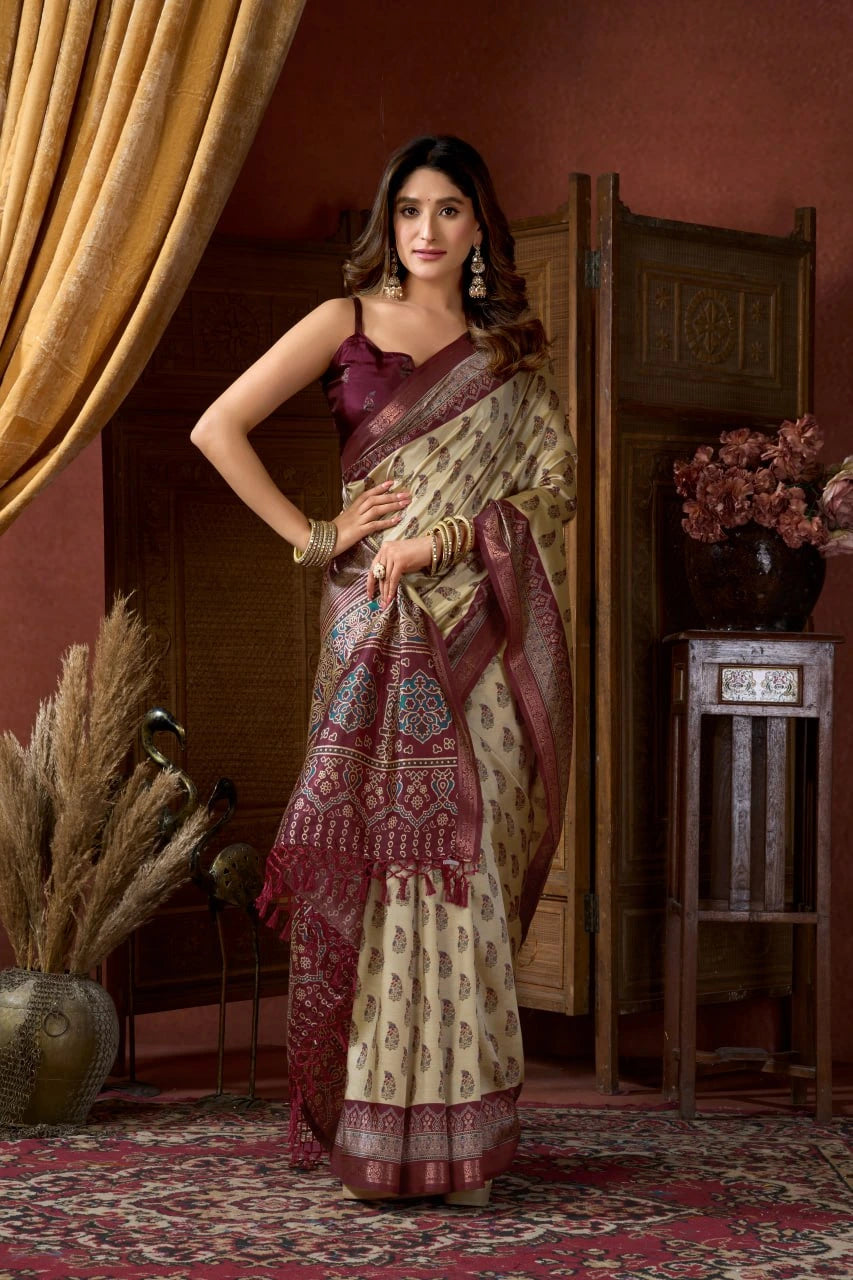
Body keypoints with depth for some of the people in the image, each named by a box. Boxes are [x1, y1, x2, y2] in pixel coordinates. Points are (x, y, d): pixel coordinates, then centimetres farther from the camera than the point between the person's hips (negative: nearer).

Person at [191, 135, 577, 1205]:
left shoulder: (510, 352, 14)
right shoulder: (348, 323, 7)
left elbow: (553, 486, 5)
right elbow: (217, 427, 1)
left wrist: (439, 538, -8)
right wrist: (315, 537, -2)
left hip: (481, 627, 2)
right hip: (377, 619, -2)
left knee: (467, 859, -1)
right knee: (381, 853, -7)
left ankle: (462, 1134, 6)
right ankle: (376, 1131, -1)